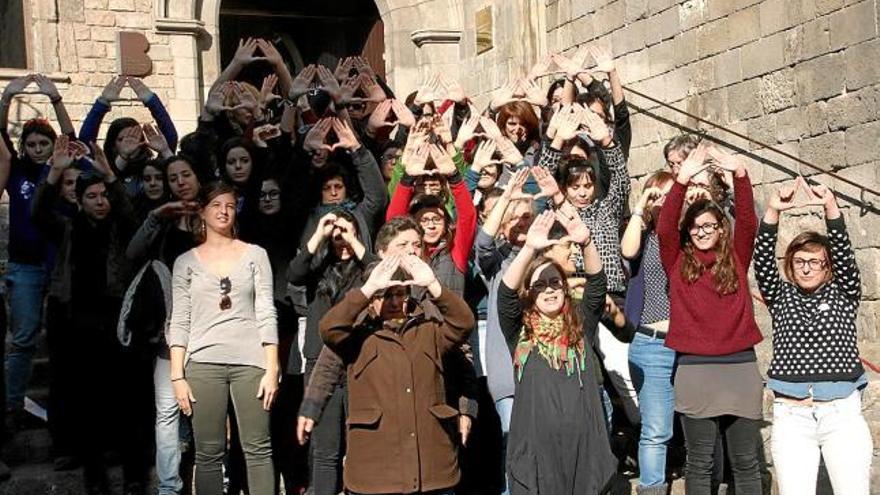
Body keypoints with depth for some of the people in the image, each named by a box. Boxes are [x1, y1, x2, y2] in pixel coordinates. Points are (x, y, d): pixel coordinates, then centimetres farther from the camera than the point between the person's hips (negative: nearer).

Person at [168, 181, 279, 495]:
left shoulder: (255, 255, 10)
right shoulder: (186, 262, 11)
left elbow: (266, 314, 5)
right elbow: (179, 322, 6)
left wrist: (272, 369, -2)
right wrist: (177, 376, -2)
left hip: (250, 362, 0)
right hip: (203, 363, 0)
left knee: (258, 450, -3)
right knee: (208, 454, 0)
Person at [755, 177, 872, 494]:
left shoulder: (843, 295, 10)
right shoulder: (781, 297, 12)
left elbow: (844, 254, -6)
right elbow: (763, 261, -4)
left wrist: (831, 207, -20)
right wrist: (773, 211, -18)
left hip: (843, 412, 0)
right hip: (791, 415, 0)